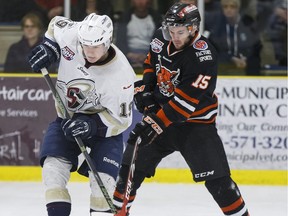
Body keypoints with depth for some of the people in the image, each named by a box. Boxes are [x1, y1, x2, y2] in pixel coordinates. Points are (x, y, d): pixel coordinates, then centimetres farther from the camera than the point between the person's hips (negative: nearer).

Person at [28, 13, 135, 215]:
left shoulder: (121, 74, -30)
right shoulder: (71, 34, -22)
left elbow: (120, 119, -21)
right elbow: (57, 23, 5)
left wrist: (92, 125, -35)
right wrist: (48, 46, -11)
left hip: (104, 123, -3)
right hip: (67, 117, 3)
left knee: (103, 178, -16)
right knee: (53, 168, -15)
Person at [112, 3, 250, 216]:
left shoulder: (203, 56, -27)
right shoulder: (162, 38, -6)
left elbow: (185, 100, -30)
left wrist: (155, 124, -31)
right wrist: (145, 87, 2)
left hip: (195, 120, -6)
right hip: (160, 110, 6)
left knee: (217, 179, -14)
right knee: (132, 163, 7)